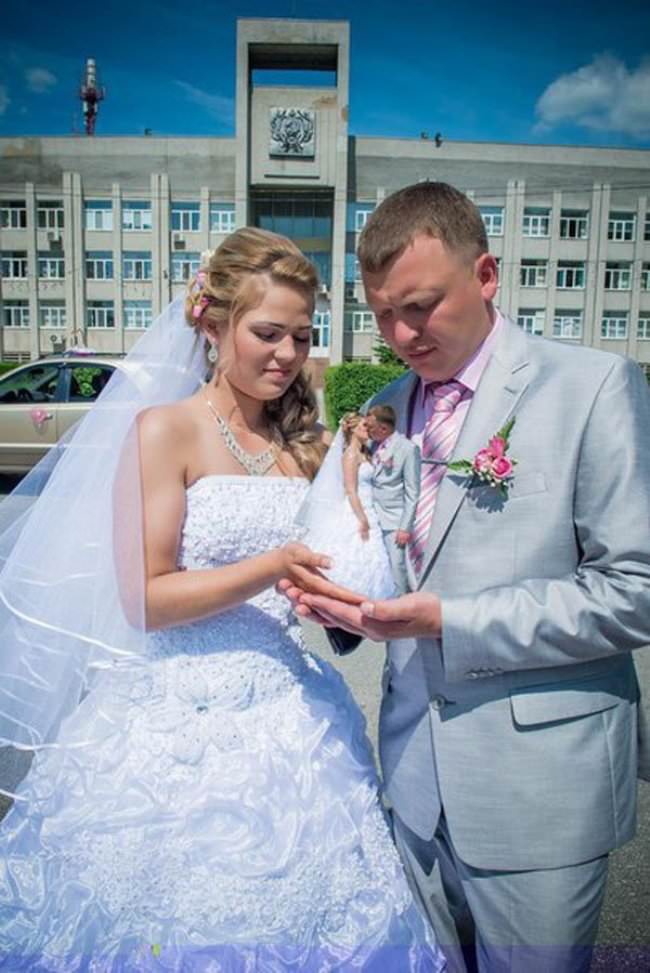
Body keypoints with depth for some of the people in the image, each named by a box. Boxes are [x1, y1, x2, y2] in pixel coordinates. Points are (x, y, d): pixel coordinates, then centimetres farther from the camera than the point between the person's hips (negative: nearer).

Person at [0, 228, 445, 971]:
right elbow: (145, 599, -12)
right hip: (181, 721, -4)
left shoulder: (301, 442, 8)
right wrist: (273, 566, -22)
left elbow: (318, 579, 9)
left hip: (287, 715, 5)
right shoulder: (164, 428, -8)